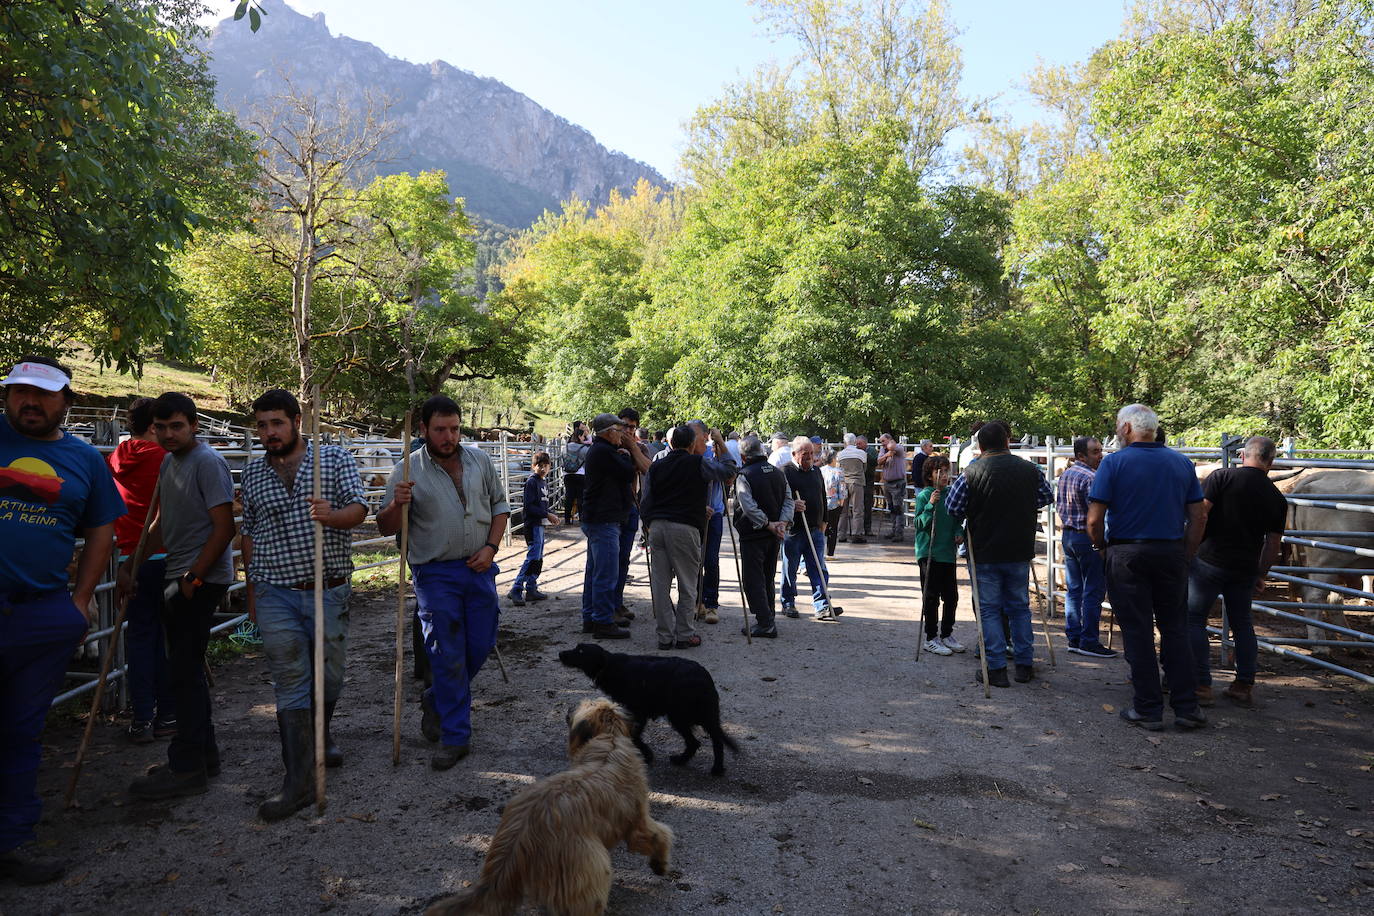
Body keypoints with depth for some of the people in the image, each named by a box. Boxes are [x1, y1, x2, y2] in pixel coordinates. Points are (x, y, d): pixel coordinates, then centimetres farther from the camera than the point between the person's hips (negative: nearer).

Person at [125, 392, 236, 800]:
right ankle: (203, 754, 25)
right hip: (178, 578, 10)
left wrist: (193, 578, -18)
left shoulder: (208, 462, -14)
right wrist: (131, 567, 18)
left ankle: (187, 768, 2)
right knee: (185, 669, 14)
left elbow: (224, 527, -18)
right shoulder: (168, 463, 15)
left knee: (185, 670, -6)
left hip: (202, 579, -10)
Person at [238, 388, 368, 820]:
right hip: (276, 594, 1)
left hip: (329, 589, 0)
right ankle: (299, 781, 3)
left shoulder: (335, 458, 1)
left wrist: (332, 516, -30)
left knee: (330, 676, 12)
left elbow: (358, 508, -8)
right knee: (291, 683, -2)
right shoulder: (252, 473, 9)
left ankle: (320, 736, 41)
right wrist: (252, 591, 16)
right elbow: (248, 533, 16)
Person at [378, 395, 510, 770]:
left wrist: (490, 547, -1)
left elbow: (499, 505, 13)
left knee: (481, 645, 9)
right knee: (447, 655, -2)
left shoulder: (479, 459, 4)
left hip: (479, 568, 4)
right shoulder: (407, 472, -5)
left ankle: (437, 700, 35)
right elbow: (385, 528, -2)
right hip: (435, 574, -3)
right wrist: (396, 504, -23)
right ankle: (455, 737, 10)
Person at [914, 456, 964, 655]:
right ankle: (931, 639, 10)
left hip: (948, 553, 6)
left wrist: (959, 532, -1)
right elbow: (919, 523, -14)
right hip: (929, 553, -6)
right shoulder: (924, 496, -9)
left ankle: (947, 634, 27)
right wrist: (930, 505, -26)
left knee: (951, 596, 11)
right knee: (931, 597, 0)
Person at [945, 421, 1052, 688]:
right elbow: (1047, 499, 12)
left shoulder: (972, 473, -13)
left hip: (985, 552, -3)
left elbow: (953, 508, -10)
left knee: (989, 609, 6)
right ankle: (1024, 664, 22)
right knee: (1020, 606, 16)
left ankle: (997, 668, 5)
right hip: (1020, 551, 3)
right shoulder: (1030, 470, -2)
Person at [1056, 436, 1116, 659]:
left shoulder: (1065, 474, 11)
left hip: (1067, 535, 9)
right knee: (1093, 591, -2)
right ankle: (1089, 642, 2)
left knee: (1073, 590, 12)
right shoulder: (1090, 477, -18)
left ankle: (1074, 638, 17)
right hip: (1087, 538, -9)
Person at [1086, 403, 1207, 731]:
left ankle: (1148, 710, 9)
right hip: (1172, 554, 4)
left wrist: (1102, 545, 5)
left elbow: (1094, 520, -13)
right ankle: (1187, 707, 14)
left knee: (1137, 632, 3)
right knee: (1175, 630, 12)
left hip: (1127, 555, -4)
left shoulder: (1114, 463, -8)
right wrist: (1185, 556, 14)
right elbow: (1197, 517, 6)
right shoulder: (1182, 463, 6)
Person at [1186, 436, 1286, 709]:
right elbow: (1274, 543, 12)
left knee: (1194, 620, 2)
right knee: (1242, 624, 18)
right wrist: (1262, 574, 24)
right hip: (1245, 569, 5)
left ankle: (1201, 686, -1)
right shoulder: (1277, 498, 8)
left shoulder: (1222, 477, -5)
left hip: (1209, 561, -4)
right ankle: (1245, 686, 21)